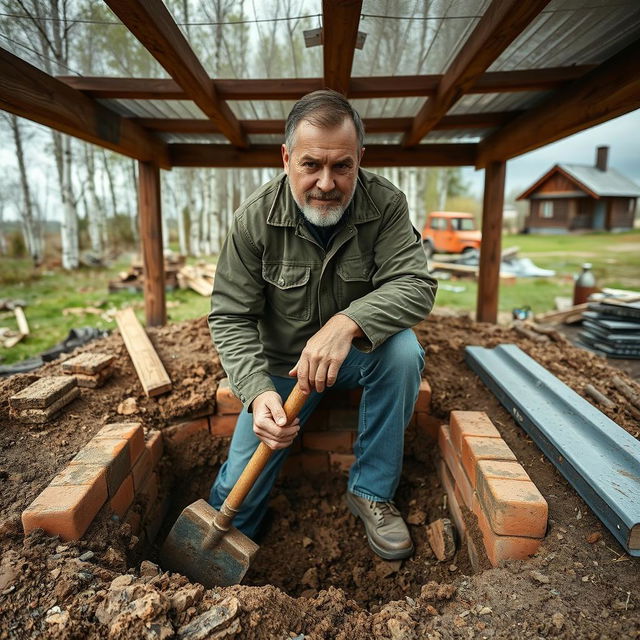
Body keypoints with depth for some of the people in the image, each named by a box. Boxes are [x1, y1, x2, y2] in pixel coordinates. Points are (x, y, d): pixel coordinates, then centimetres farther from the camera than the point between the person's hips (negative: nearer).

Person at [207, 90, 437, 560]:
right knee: (236, 494, -8)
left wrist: (348, 322, -43)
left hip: (358, 354, 1)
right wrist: (257, 391, -31)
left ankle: (373, 491, -9)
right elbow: (230, 318, -15)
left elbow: (416, 285, -24)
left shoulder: (386, 204, -14)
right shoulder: (255, 219, -16)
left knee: (403, 350, -33)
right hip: (281, 365, 0)